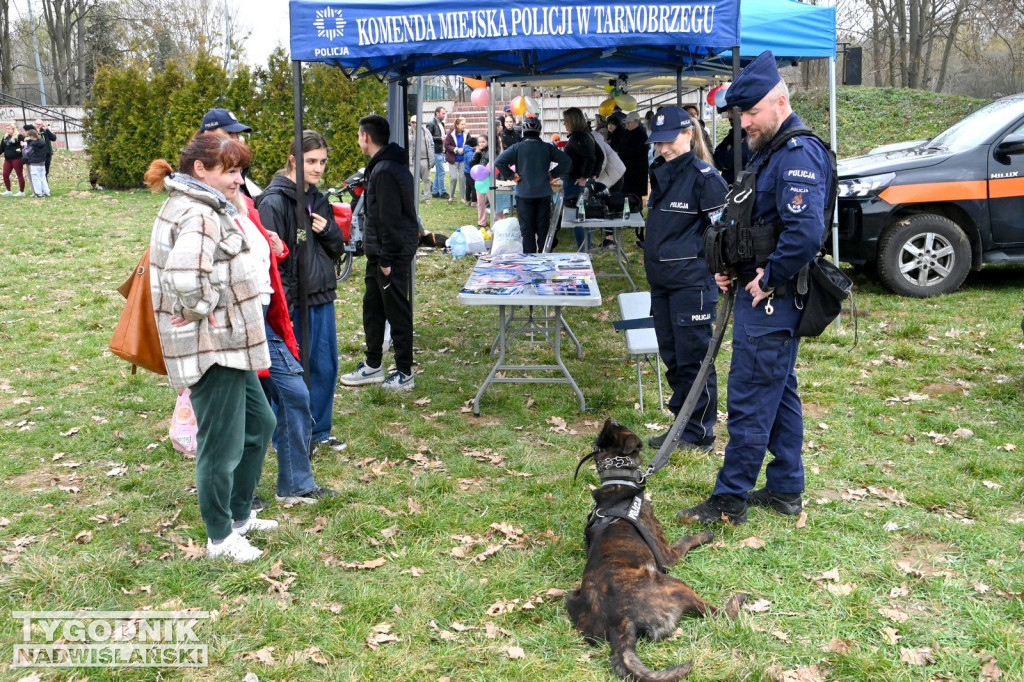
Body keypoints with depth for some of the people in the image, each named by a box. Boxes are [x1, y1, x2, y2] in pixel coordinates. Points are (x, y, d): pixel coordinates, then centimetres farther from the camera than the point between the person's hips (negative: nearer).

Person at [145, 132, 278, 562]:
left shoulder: (197, 207, 14)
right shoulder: (199, 214, -20)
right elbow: (185, 274, -36)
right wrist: (200, 308, -20)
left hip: (228, 345, 11)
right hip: (212, 346, -11)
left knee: (259, 423, 22)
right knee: (222, 444, 1)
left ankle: (240, 514, 36)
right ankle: (221, 538, 18)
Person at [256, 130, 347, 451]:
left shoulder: (318, 199, 11)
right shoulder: (274, 201, -13)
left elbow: (338, 248, 14)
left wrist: (327, 229, -8)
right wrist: (283, 310, -20)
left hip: (322, 298, 8)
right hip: (293, 303, -7)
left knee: (325, 366, 14)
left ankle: (319, 431, 29)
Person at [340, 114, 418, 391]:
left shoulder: (384, 171, -20)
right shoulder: (381, 166, 14)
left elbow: (390, 219, -23)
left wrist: (387, 259, -20)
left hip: (393, 256, -11)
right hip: (380, 255, 11)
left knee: (397, 312, -2)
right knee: (372, 308, 17)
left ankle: (404, 374, 6)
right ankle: (373, 365, 29)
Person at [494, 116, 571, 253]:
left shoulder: (517, 147, -6)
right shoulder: (547, 147, 0)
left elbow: (499, 162, -14)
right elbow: (566, 161, -1)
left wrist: (512, 175, -4)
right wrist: (552, 174, 5)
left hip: (524, 194, -2)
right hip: (544, 194, 2)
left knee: (527, 228, 3)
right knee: (543, 228, 10)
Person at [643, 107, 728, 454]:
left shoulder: (704, 176, -11)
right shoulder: (659, 174, 15)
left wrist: (718, 271, -15)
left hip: (692, 282, -9)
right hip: (661, 282, 9)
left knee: (694, 358, -3)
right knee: (672, 357, 13)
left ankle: (699, 434, 7)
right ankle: (681, 424, 24)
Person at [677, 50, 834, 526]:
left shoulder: (799, 154, -18)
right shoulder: (769, 151, 15)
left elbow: (806, 232, -31)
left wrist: (768, 280, -20)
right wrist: (731, 267, 9)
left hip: (771, 300, -11)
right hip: (761, 295, 11)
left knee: (749, 401, -4)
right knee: (779, 392, 16)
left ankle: (730, 500, 4)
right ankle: (785, 490, 26)